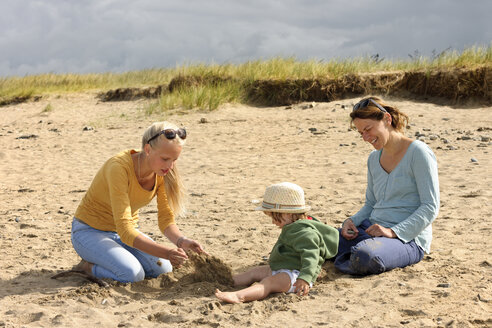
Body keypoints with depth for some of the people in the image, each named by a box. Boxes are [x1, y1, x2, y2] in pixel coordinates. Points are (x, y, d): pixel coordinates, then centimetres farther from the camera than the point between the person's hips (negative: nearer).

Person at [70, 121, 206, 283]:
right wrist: (166, 253, -45)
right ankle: (88, 266, -1)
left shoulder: (163, 172, -12)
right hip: (90, 231, -6)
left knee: (163, 269, -16)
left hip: (128, 231, 7)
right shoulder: (119, 167, -32)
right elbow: (124, 230, -36)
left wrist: (181, 241, -28)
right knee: (133, 274, -29)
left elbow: (166, 219, -6)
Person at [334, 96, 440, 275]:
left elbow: (431, 207, -13)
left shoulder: (418, 153, -9)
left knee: (364, 256, -38)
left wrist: (393, 231, -22)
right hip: (371, 229, 6)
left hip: (408, 238, -6)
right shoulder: (374, 158, 14)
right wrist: (352, 221, 0)